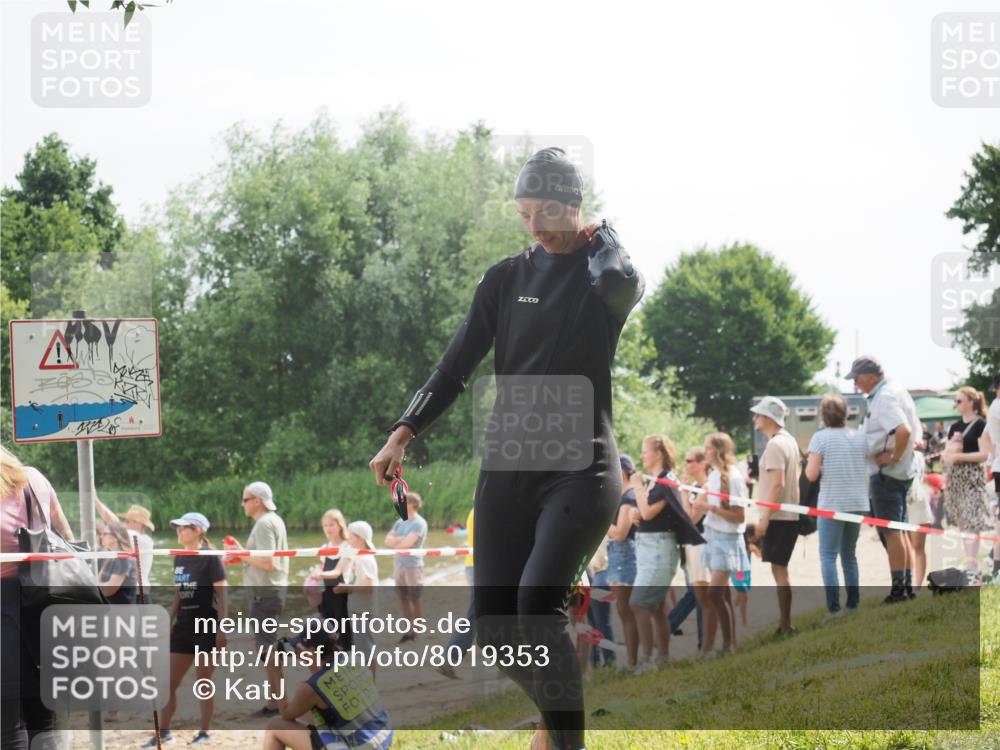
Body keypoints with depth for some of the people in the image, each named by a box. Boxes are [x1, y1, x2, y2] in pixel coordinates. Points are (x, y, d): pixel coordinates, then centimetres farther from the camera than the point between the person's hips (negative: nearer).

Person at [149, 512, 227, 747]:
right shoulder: (180, 559, 10)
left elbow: (221, 596, -11)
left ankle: (205, 732, 12)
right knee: (169, 682, 6)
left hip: (206, 626, -7)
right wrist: (169, 624, 15)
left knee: (203, 682, 1)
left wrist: (221, 630, -15)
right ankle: (164, 731, 13)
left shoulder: (210, 559, -10)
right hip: (184, 625, 7)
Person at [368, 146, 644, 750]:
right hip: (508, 467, 5)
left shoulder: (603, 263, -2)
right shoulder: (506, 279, 10)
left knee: (538, 603, -25)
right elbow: (457, 367, 8)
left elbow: (621, 281, -29)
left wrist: (599, 236, -7)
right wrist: (404, 433, -4)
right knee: (495, 631, 1)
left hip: (581, 466, -5)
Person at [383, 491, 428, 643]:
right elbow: (388, 540, 7)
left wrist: (395, 542, 0)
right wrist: (401, 539, -10)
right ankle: (409, 631, 15)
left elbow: (408, 543, -18)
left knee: (415, 599, -3)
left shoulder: (419, 523, -9)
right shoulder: (400, 522, 14)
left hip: (413, 566, -7)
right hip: (399, 565, 7)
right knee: (403, 599, 9)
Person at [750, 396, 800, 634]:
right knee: (780, 570, 14)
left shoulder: (775, 445, -15)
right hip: (789, 514, 10)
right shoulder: (789, 440, 15)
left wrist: (765, 517, -20)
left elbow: (777, 483, -21)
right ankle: (784, 623, 17)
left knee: (779, 570, -7)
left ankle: (785, 626, -7)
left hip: (778, 517, -10)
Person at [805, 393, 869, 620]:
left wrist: (809, 463, 7)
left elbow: (811, 474, -11)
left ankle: (833, 608, -14)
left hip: (832, 505, -5)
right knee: (849, 555, 17)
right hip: (857, 503, 5)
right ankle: (853, 604, 16)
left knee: (828, 556, -4)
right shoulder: (859, 437, 6)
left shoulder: (821, 438, -8)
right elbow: (868, 469, 14)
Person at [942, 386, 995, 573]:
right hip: (954, 477, 7)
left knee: (972, 522, -14)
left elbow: (984, 454, -12)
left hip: (971, 477, -7)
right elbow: (946, 454, 19)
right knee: (961, 522, 7)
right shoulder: (954, 427, 16)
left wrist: (959, 456, -16)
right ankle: (969, 561, 11)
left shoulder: (980, 425, -5)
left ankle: (972, 563, -17)